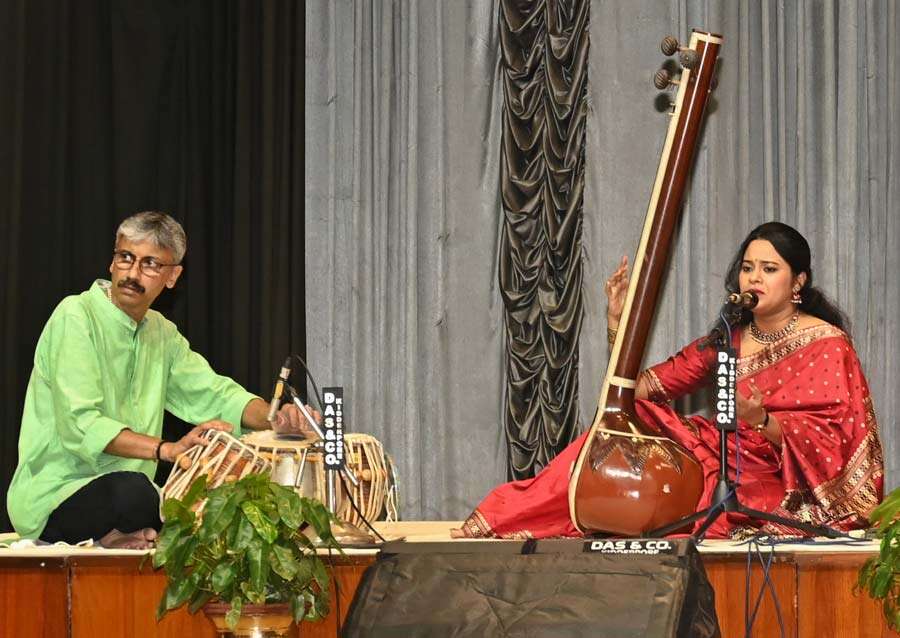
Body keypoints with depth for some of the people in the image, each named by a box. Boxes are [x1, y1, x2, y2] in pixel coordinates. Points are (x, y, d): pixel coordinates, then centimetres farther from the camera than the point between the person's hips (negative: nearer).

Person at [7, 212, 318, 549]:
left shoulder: (161, 332, 14)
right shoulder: (75, 316, -12)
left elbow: (215, 393, 12)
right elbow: (79, 425, -22)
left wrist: (275, 419, -10)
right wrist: (167, 449, -34)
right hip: (54, 494, -7)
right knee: (131, 489, -38)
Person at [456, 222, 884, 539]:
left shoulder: (826, 344, -5)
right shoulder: (730, 339, 13)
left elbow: (825, 446, -14)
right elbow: (640, 387, 9)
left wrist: (761, 420, -29)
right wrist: (618, 322, -4)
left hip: (786, 492, -6)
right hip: (735, 465, 6)